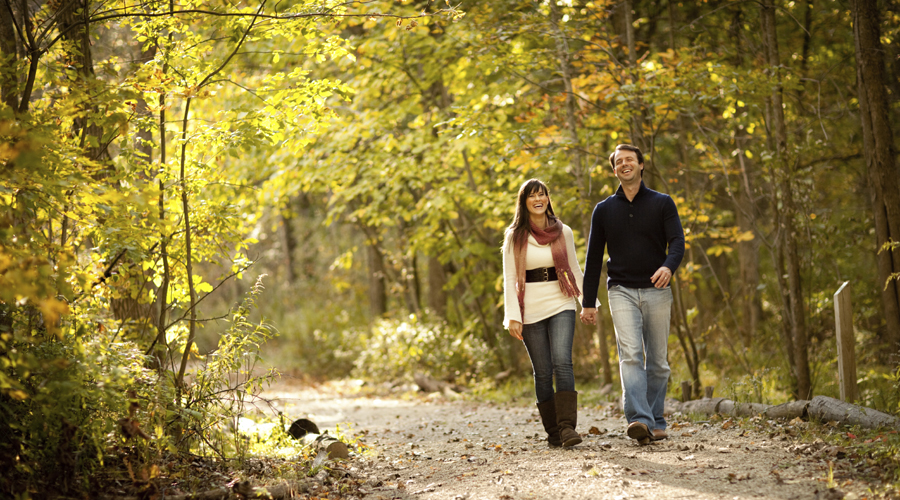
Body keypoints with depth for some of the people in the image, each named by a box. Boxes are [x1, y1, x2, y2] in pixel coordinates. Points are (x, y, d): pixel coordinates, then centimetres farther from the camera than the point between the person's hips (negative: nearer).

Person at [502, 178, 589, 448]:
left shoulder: (563, 232, 7)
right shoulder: (515, 237, 2)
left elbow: (575, 269, 15)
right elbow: (510, 279, 0)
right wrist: (513, 315, -8)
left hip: (561, 305, 0)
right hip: (531, 310, 0)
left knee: (562, 362, -17)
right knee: (543, 372, 1)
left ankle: (567, 426, -22)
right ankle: (553, 431, 10)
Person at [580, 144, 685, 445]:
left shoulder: (662, 203, 6)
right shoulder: (604, 210, 11)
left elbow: (677, 241, -5)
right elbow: (593, 258, 14)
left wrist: (668, 266, -28)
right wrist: (588, 303, 10)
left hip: (656, 291, 0)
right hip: (622, 291, 0)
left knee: (657, 360, 3)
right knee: (630, 354, -17)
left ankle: (656, 423, 12)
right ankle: (639, 420, -28)